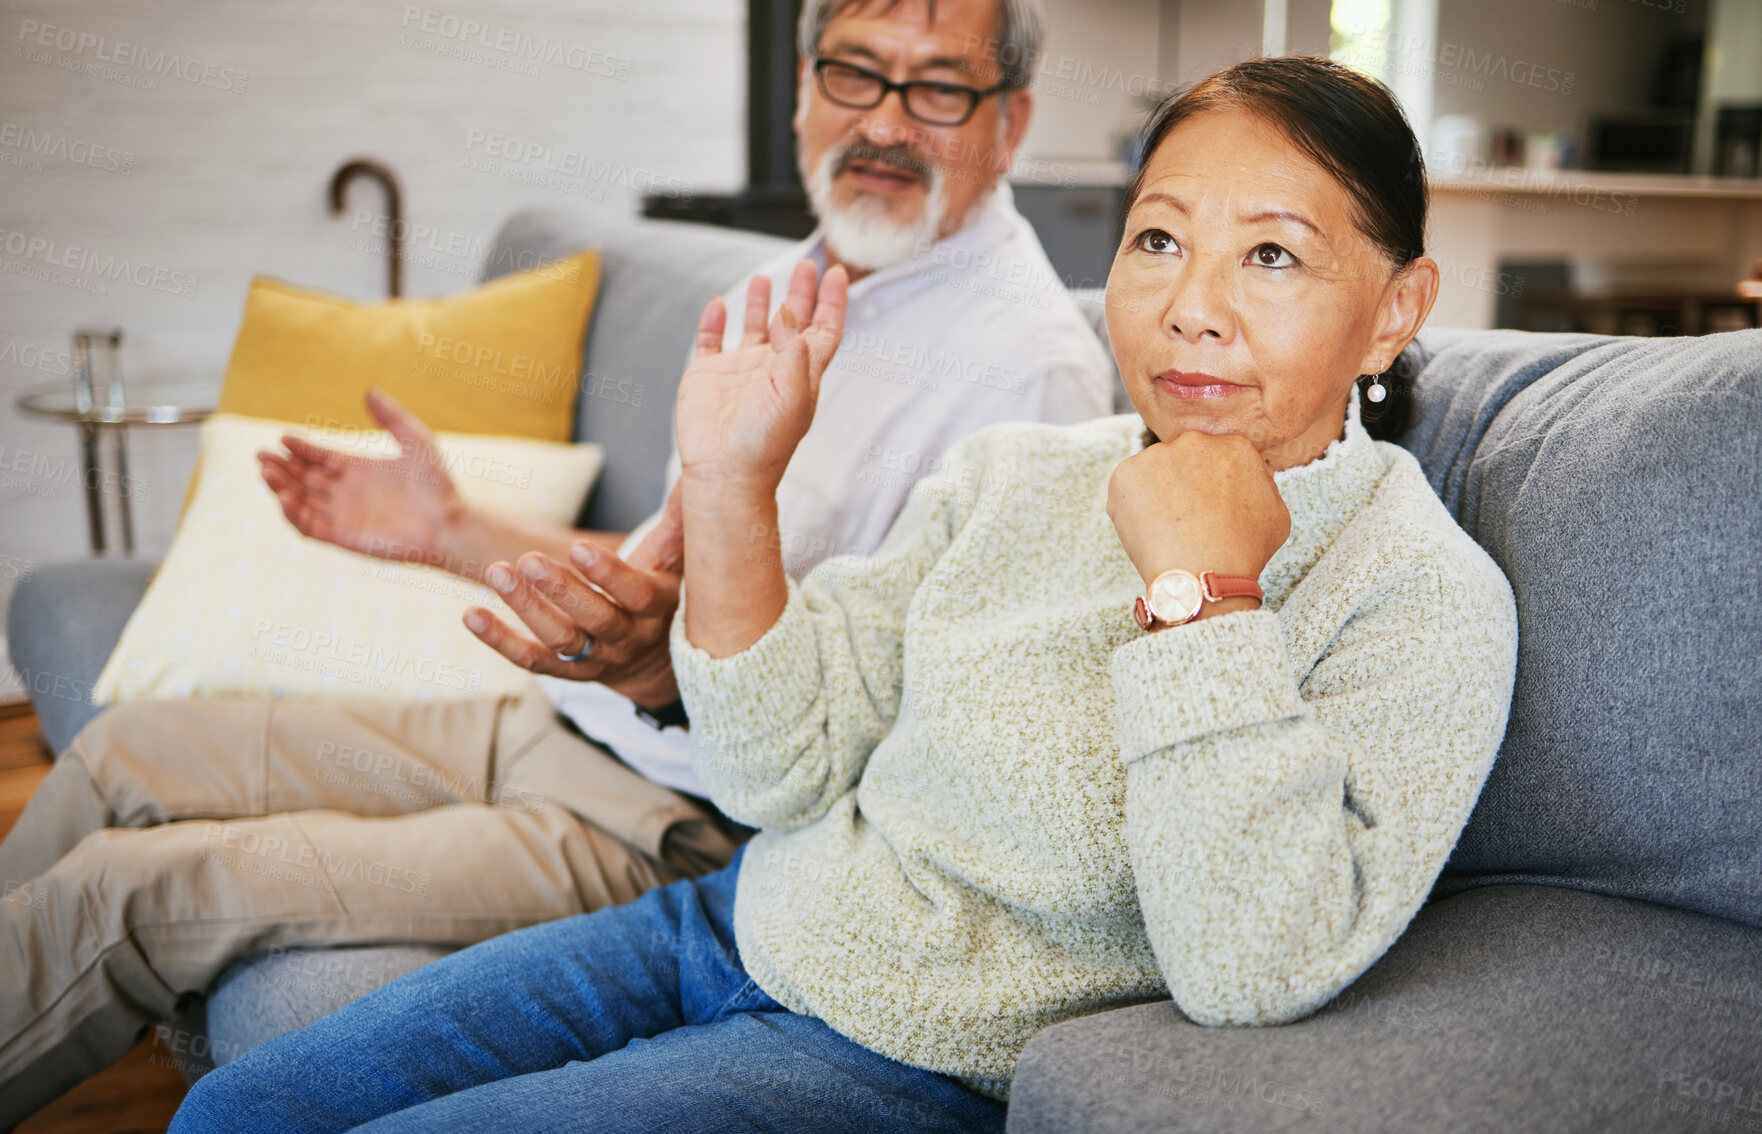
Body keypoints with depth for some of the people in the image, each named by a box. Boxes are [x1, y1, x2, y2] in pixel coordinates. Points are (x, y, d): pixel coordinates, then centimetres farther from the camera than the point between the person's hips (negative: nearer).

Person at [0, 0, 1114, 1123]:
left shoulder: (1026, 363, -19)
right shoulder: (792, 279, 10)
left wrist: (675, 669, -39)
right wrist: (455, 533, 21)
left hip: (673, 832, -8)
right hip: (550, 732, 9)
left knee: (120, 892, -9)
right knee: (127, 753, 11)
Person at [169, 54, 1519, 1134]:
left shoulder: (1428, 601, -14)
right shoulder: (1014, 471, 2)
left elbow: (1256, 970, -27)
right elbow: (787, 771, 2)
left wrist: (1196, 580, -28)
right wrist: (732, 488, -10)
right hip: (743, 921, 6)